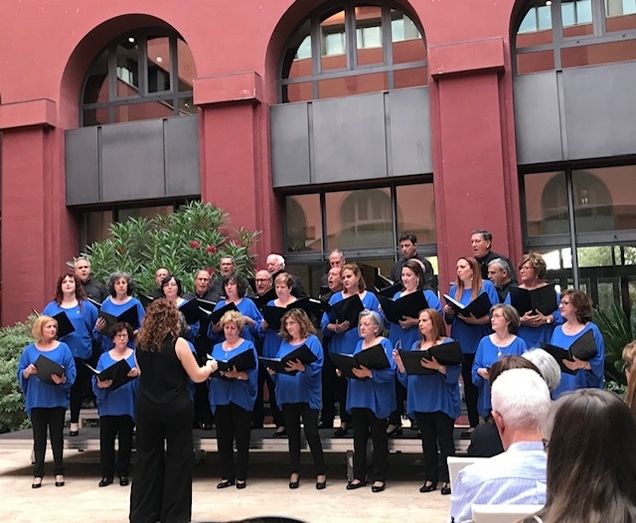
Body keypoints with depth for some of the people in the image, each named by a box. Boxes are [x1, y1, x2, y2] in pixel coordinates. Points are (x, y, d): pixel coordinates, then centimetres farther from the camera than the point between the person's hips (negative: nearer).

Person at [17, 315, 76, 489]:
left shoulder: (63, 348, 1)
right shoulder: (29, 350, 5)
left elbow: (71, 373, -2)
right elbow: (20, 374, 5)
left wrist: (62, 380, -22)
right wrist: (28, 372, -16)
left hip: (57, 400, -1)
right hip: (36, 401, 1)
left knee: (57, 437, 7)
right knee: (39, 437, 7)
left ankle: (59, 473, 15)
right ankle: (38, 474, 14)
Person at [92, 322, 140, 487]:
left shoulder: (135, 356, 2)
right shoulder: (104, 357, 8)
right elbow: (95, 380, 1)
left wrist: (138, 374, -27)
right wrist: (100, 385, -21)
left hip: (127, 406, -1)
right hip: (108, 406, 1)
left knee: (125, 441, 7)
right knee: (106, 440, 3)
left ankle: (123, 473, 17)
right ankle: (107, 474, 13)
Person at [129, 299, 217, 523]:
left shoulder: (141, 343, 2)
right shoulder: (178, 343, -13)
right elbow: (197, 376, -8)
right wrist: (210, 366, 11)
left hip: (146, 408, 4)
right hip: (176, 408, -4)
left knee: (147, 458, 13)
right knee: (178, 459, 7)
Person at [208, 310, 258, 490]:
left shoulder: (248, 346, 1)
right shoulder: (217, 348, 16)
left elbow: (252, 372, -10)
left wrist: (237, 374, -26)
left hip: (240, 398, -4)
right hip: (220, 398, 4)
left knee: (242, 438, 2)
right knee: (223, 438, 8)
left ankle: (241, 476, 12)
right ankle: (226, 475, 17)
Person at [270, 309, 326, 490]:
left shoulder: (312, 341, -3)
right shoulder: (284, 343, 13)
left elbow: (316, 367, -14)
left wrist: (301, 368, -30)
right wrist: (273, 369, -8)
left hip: (307, 394, -5)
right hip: (287, 394, 5)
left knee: (311, 433, -4)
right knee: (293, 433, 11)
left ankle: (320, 473, 7)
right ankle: (294, 472, 21)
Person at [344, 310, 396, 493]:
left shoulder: (385, 344, -7)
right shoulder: (359, 344, 12)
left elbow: (390, 372, -18)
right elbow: (352, 366, 16)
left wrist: (369, 373, -29)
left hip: (376, 399, -6)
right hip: (358, 397, 6)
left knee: (378, 438, 5)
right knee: (359, 437, 11)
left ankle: (379, 477, 15)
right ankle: (359, 475, 21)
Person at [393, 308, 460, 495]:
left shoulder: (448, 344, -3)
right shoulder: (416, 346, 14)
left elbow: (455, 372, -14)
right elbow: (407, 376, 11)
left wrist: (438, 367, -28)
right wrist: (400, 363, -5)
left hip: (442, 401, -5)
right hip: (421, 401, 6)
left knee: (445, 441, 1)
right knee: (427, 441, 11)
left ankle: (448, 479, 8)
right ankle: (430, 478, 19)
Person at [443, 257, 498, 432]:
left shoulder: (486, 286, -2)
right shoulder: (454, 289, 11)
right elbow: (450, 319, 13)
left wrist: (477, 320, -23)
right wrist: (448, 312, -9)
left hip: (482, 343, -4)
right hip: (462, 344, 4)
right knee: (468, 384, 10)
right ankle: (473, 424, 19)